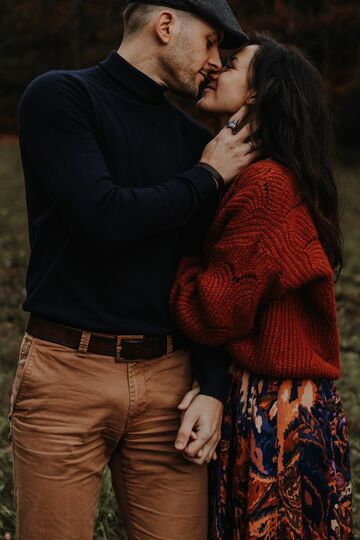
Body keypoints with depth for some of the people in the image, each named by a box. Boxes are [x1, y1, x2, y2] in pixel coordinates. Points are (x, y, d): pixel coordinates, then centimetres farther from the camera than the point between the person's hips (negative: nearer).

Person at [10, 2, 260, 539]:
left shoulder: (196, 141, 13)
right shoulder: (60, 97, -3)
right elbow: (103, 219, -18)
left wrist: (214, 389, 1)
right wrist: (207, 177, -4)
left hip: (167, 377, 5)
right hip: (66, 373, -4)